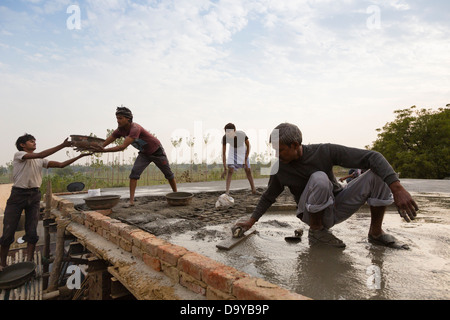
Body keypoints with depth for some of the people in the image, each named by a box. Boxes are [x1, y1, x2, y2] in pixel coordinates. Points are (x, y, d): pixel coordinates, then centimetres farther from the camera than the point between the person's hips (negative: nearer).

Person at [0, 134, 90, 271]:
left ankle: (29, 263, 10)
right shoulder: (18, 155, -5)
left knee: (32, 232, 2)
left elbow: (61, 164, 7)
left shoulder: (41, 161, 11)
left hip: (34, 196, 4)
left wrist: (80, 156, -2)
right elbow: (40, 155, -20)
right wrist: (62, 145, -25)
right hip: (18, 194, -4)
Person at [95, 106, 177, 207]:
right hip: (144, 153, 6)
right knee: (134, 172, -14)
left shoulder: (135, 128, -36)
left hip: (157, 151, -5)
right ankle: (131, 201, -12)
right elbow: (104, 143, -10)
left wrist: (103, 150, -45)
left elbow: (123, 147, -42)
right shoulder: (120, 130, -13)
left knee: (168, 173, 7)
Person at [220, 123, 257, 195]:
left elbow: (248, 146, -18)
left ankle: (254, 190, 16)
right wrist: (225, 168, -27)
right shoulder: (225, 137, -32)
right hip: (232, 151, 0)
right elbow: (223, 153, -25)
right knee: (230, 170, -14)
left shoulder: (242, 134, -36)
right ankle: (227, 191, -14)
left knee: (248, 170, 2)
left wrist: (245, 160, -17)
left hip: (242, 151, 0)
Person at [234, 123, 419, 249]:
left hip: (339, 206, 2)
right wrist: (251, 221, -5)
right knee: (319, 178, -35)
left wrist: (397, 188, -34)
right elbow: (268, 197, 1)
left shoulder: (325, 152, -19)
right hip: (314, 214, -2)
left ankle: (375, 232, -1)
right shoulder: (280, 168, -13)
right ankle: (316, 230, -10)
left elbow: (372, 157, -22)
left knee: (377, 173, -19)